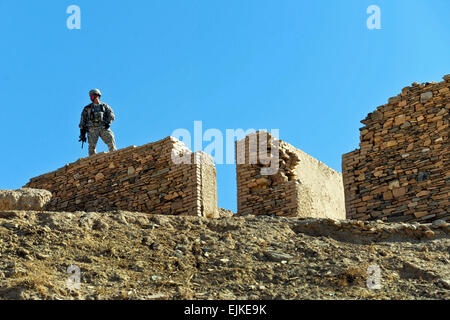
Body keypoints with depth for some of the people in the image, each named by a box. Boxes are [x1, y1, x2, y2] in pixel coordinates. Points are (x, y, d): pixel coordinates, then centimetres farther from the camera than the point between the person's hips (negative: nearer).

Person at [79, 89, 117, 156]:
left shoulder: (104, 106, 21)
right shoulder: (87, 108, 22)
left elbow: (112, 116, 7)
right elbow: (82, 122, 19)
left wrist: (108, 122, -14)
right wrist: (82, 134, 9)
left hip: (103, 128, 0)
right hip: (92, 128, 0)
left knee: (111, 142, -18)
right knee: (92, 146, -15)